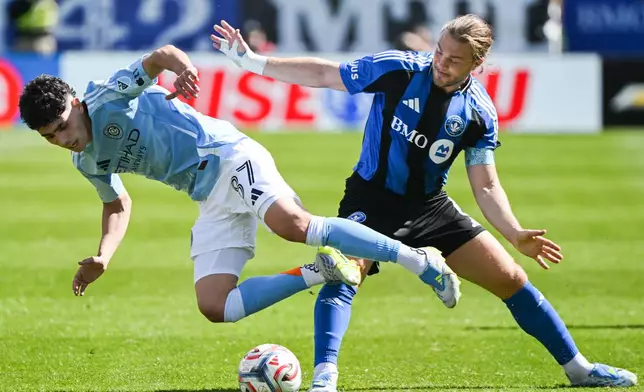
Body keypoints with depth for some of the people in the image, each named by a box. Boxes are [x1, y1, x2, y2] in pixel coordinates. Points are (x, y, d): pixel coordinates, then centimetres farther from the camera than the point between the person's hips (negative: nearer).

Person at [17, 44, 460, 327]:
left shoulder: (107, 98, -7)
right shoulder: (87, 162, 15)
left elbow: (161, 55, -16)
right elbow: (118, 204, 29)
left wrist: (182, 66, -40)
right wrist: (103, 257, 11)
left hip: (229, 157, -8)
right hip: (211, 201, 8)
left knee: (294, 225, -34)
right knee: (214, 308, -10)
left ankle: (418, 260, -31)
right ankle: (320, 272, -7)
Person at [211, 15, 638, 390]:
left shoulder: (479, 114, -7)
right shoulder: (398, 69, -15)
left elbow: (486, 185, 0)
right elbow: (322, 74, -9)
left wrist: (515, 233, -15)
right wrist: (250, 59, -13)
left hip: (430, 207, 3)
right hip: (371, 200, -3)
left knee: (511, 279, 0)